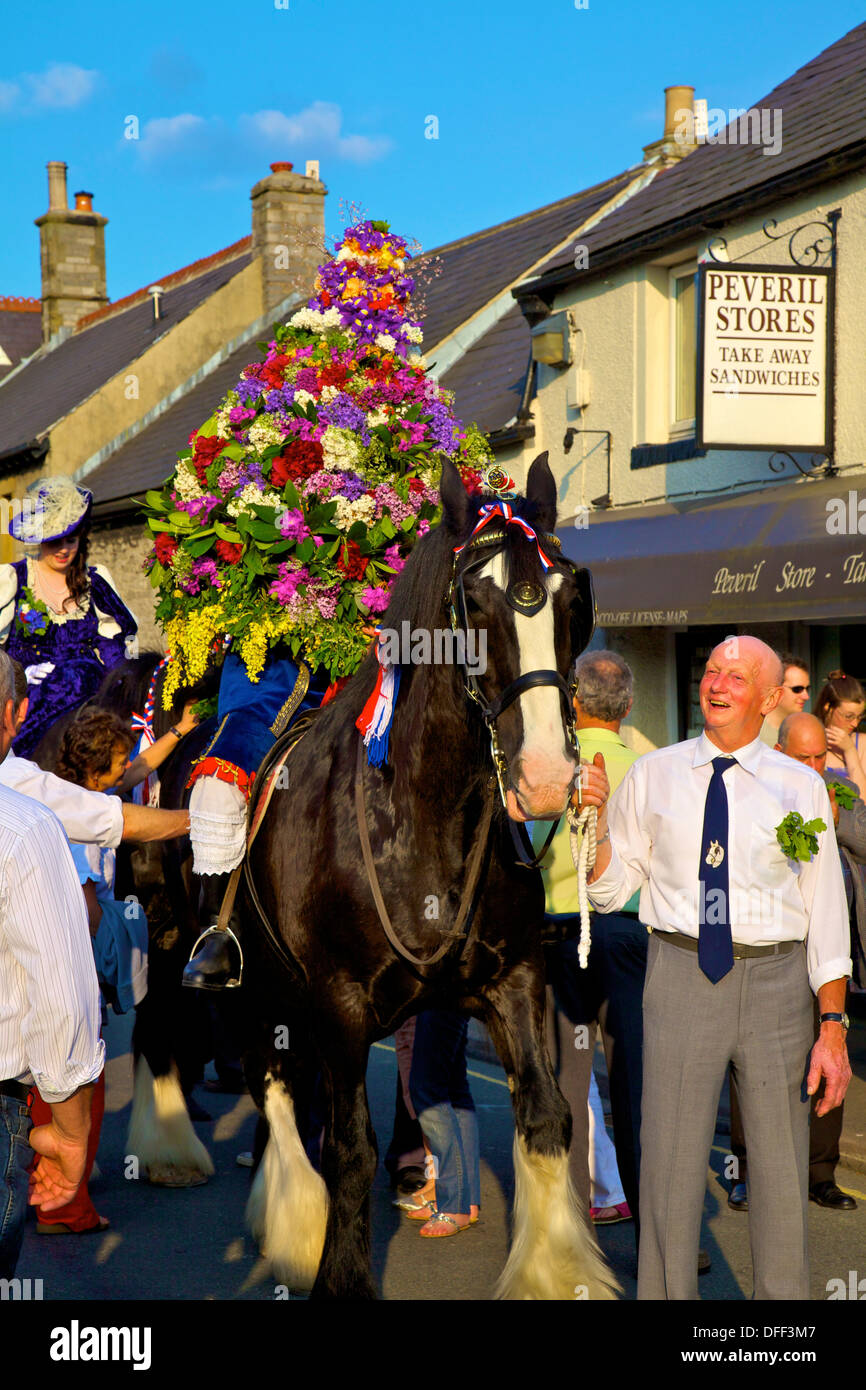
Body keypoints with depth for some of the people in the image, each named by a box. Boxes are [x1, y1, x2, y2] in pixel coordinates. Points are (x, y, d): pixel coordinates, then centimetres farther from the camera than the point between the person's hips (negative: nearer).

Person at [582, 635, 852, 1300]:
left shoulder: (800, 787, 4)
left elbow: (826, 911, 2)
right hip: (682, 974, 0)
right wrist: (595, 818, -11)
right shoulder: (652, 776, 5)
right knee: (670, 1162, 5)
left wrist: (833, 1026, -4)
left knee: (781, 1165, 9)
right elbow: (609, 889, 7)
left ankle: (783, 1296, 24)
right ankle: (666, 1291, 19)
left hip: (777, 982, 0)